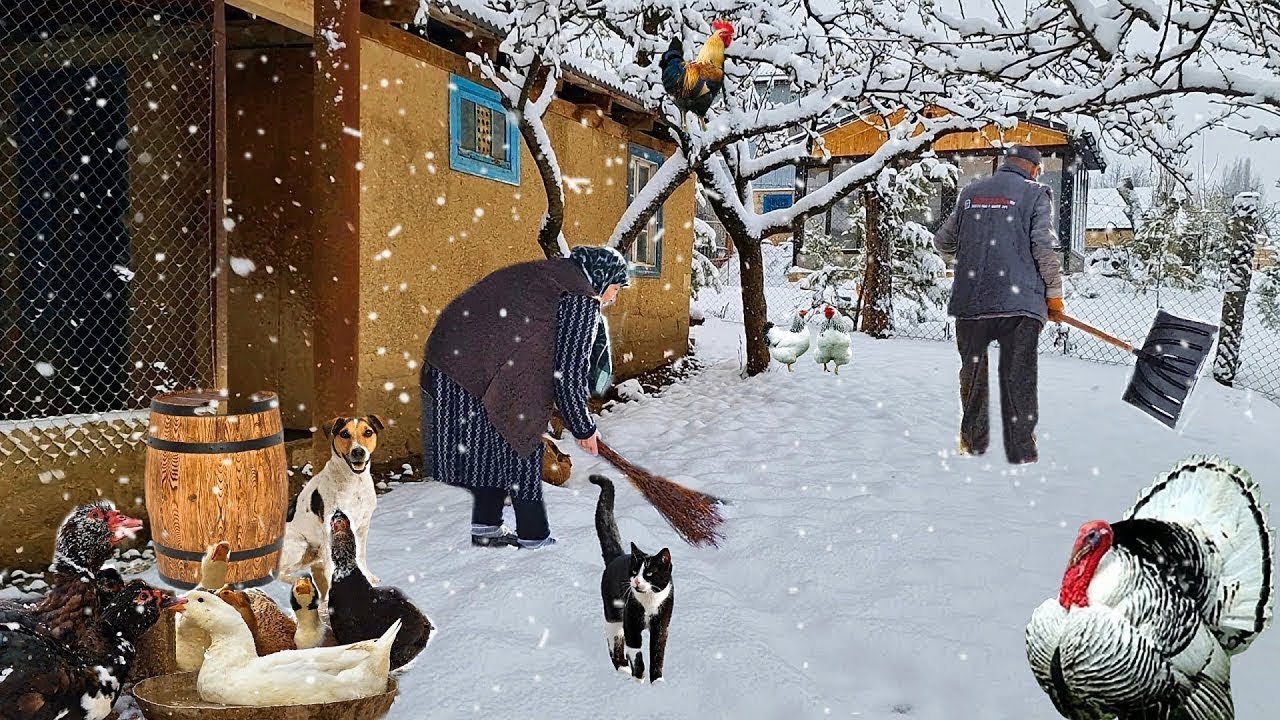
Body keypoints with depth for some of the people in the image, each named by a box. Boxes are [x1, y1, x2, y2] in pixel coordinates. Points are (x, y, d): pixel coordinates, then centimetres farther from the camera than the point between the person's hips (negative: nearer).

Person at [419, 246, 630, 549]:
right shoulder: (582, 302, -5)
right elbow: (568, 373, -8)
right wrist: (584, 429, 4)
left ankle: (485, 526, 28)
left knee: (497, 445, 20)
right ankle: (534, 538, 13)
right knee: (522, 447, 5)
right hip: (484, 374, -9)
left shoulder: (543, 273, 22)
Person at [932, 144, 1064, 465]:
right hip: (1020, 300, -3)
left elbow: (943, 242, 19)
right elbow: (1044, 247, -7)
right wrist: (1054, 293, 4)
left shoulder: (970, 192, 14)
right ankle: (1021, 453, 0)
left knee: (972, 373, 15)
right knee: (1019, 379, 0)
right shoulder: (1035, 193, 2)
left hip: (970, 300, 3)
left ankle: (973, 442, 24)